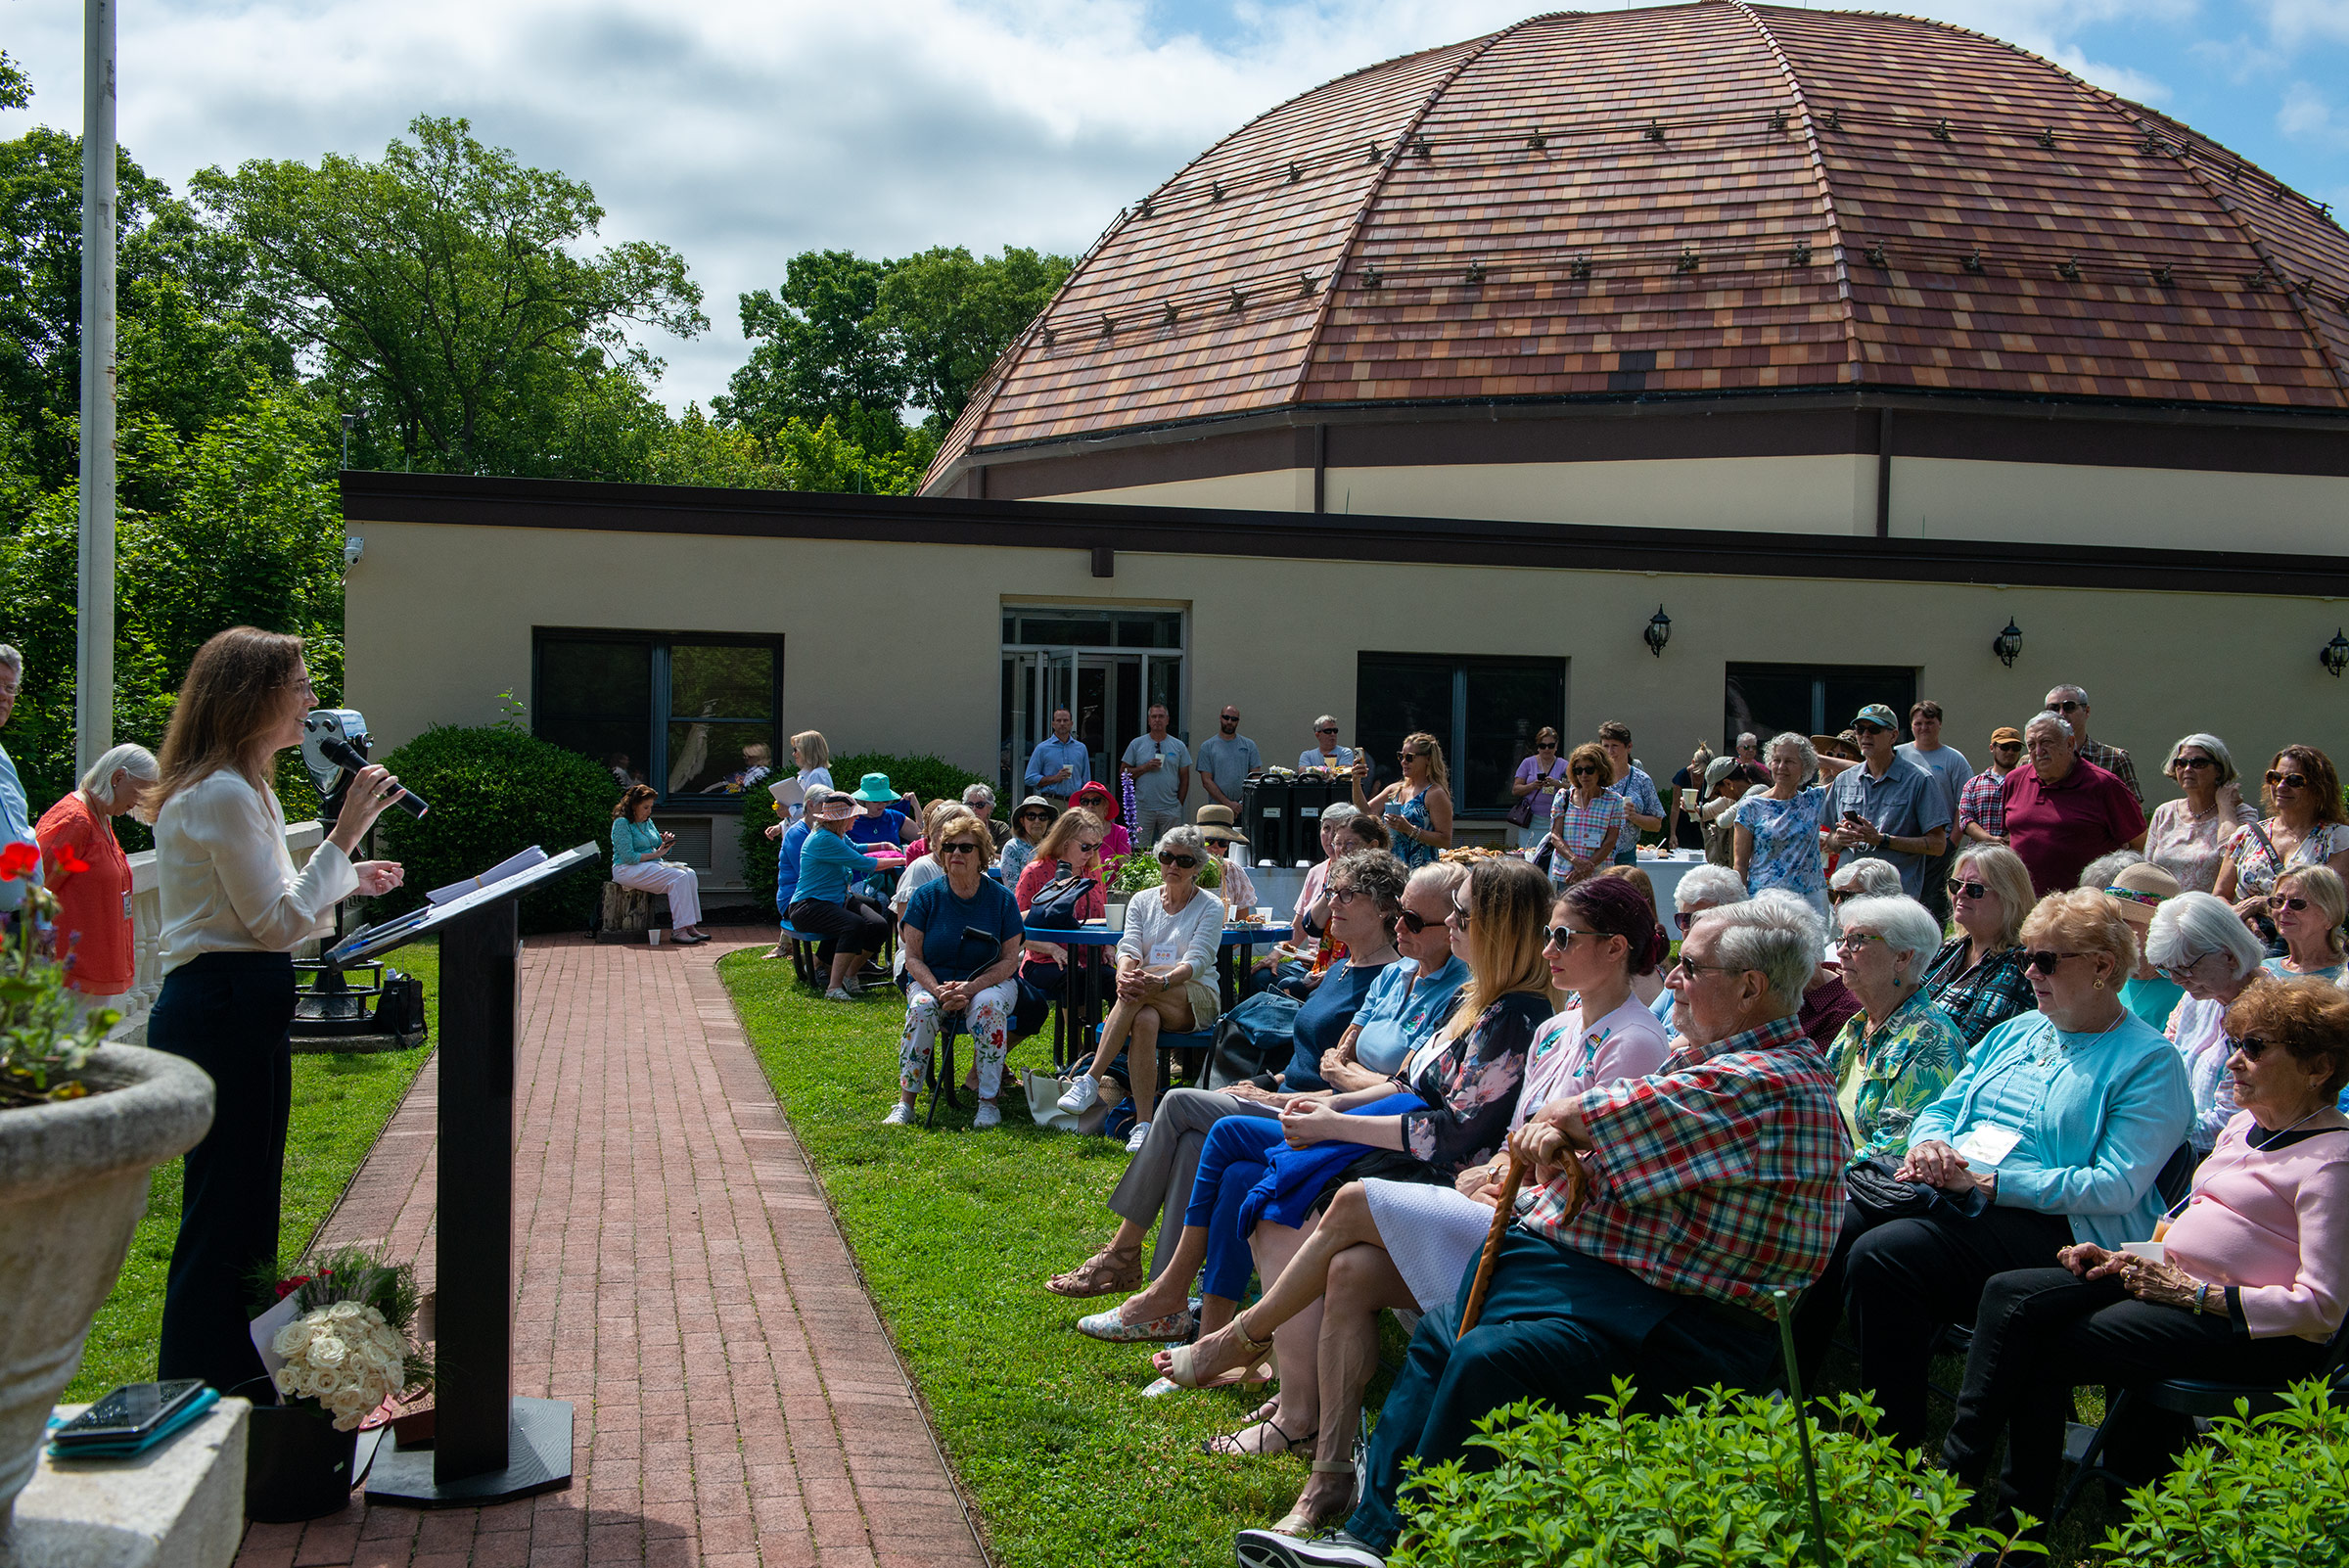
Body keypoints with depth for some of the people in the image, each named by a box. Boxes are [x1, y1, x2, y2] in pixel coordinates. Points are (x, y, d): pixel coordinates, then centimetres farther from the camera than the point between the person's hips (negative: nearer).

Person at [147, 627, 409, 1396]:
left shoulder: (240, 788, 17)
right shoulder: (223, 796, -17)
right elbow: (280, 923, -17)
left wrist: (344, 881, 19)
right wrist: (344, 835, -14)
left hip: (230, 1011, 11)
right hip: (223, 1012, -11)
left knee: (239, 1208, 16)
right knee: (225, 1213, -4)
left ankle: (235, 1382, 26)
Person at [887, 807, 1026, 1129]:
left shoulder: (1001, 898, -1)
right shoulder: (927, 896, 1)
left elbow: (1010, 960, -5)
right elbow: (913, 957, -1)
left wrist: (971, 987, -20)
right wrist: (938, 990, -20)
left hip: (989, 983, -1)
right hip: (931, 981, 1)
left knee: (989, 1005, -34)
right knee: (921, 1007, -32)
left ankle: (988, 1103, -28)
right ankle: (905, 1103, -29)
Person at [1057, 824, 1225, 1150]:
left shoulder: (1210, 907, 2)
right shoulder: (1142, 901, 13)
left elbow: (1198, 961, -13)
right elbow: (1128, 948, -2)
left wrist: (1161, 982, -34)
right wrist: (1125, 976, -28)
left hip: (1197, 999, -2)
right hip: (1150, 1000, 2)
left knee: (1141, 993, -36)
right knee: (1145, 1020, -37)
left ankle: (1091, 1081, -39)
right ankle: (1143, 1124, -40)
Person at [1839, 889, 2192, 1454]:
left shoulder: (2150, 1063, -2)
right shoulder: (2015, 1032, 22)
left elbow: (2114, 1187, -13)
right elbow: (1942, 1108, 23)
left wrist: (1985, 1182, -18)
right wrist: (1929, 1144, -3)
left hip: (2050, 1225, -7)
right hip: (1954, 1201, 7)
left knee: (1882, 1255, -31)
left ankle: (1896, 1449, -21)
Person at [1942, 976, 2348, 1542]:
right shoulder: (2244, 1127, 17)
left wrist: (2193, 1294, -19)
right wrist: (2123, 1257, 6)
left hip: (2251, 1330, -9)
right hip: (2173, 1280, 9)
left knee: (2043, 1353, -19)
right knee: (2010, 1294, -11)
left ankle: (2018, 1522, -4)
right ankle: (1956, 1473, -12)